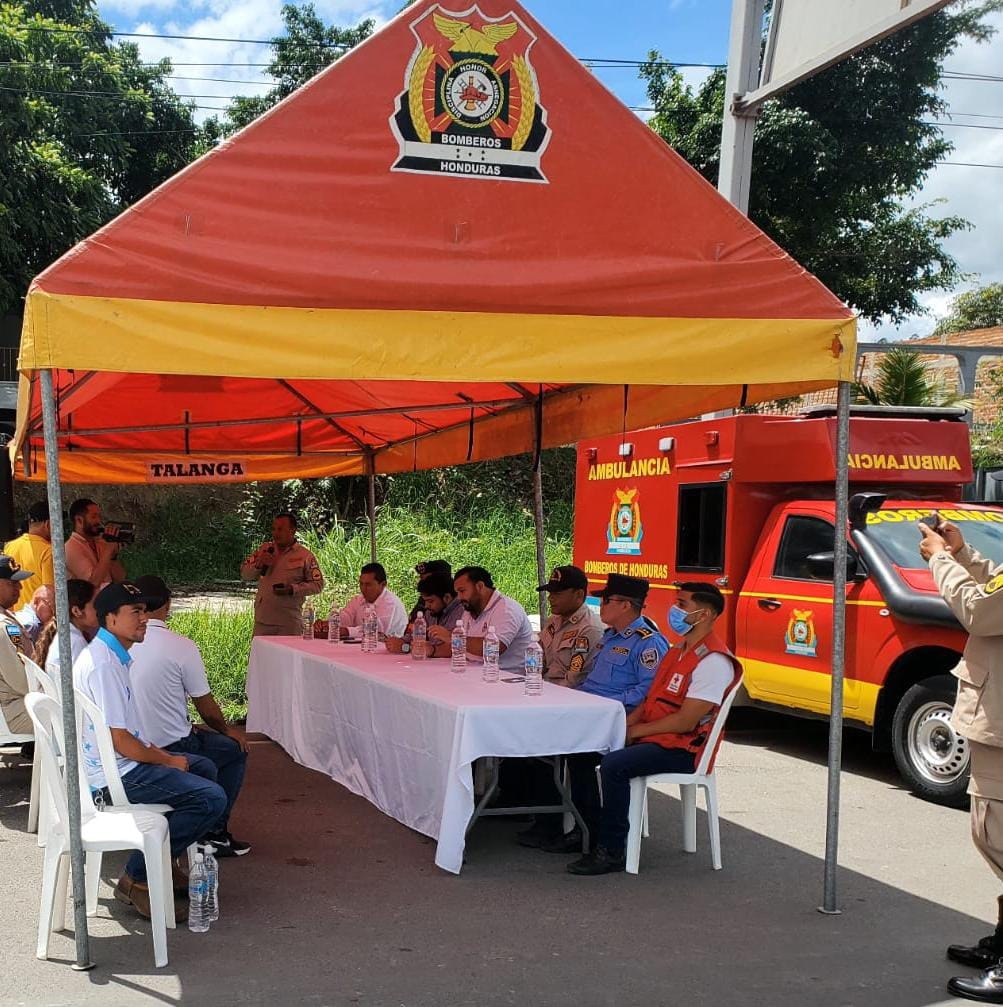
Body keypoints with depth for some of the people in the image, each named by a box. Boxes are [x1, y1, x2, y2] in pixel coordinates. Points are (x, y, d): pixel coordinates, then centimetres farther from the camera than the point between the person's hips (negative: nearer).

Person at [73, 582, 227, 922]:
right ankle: (138, 878, -10)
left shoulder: (110, 655, 12)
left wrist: (156, 752, 9)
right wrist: (167, 761, -9)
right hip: (116, 776, -11)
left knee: (204, 768, 24)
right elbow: (120, 740, -23)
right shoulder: (103, 665, -22)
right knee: (212, 799, -19)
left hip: (120, 764, 11)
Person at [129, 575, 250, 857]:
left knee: (202, 736, 31)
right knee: (236, 748, 17)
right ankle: (214, 833, 16)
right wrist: (226, 729, 13)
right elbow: (206, 708, -8)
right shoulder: (181, 646, -18)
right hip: (170, 749, -6)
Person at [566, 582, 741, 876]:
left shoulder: (713, 661, -16)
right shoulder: (678, 651, 16)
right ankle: (592, 834, 5)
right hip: (654, 740, 10)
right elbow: (651, 700, 18)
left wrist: (634, 731, -14)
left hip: (682, 749, -10)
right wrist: (622, 725, -1)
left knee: (614, 765, -28)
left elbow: (685, 722, -21)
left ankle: (611, 852, -18)